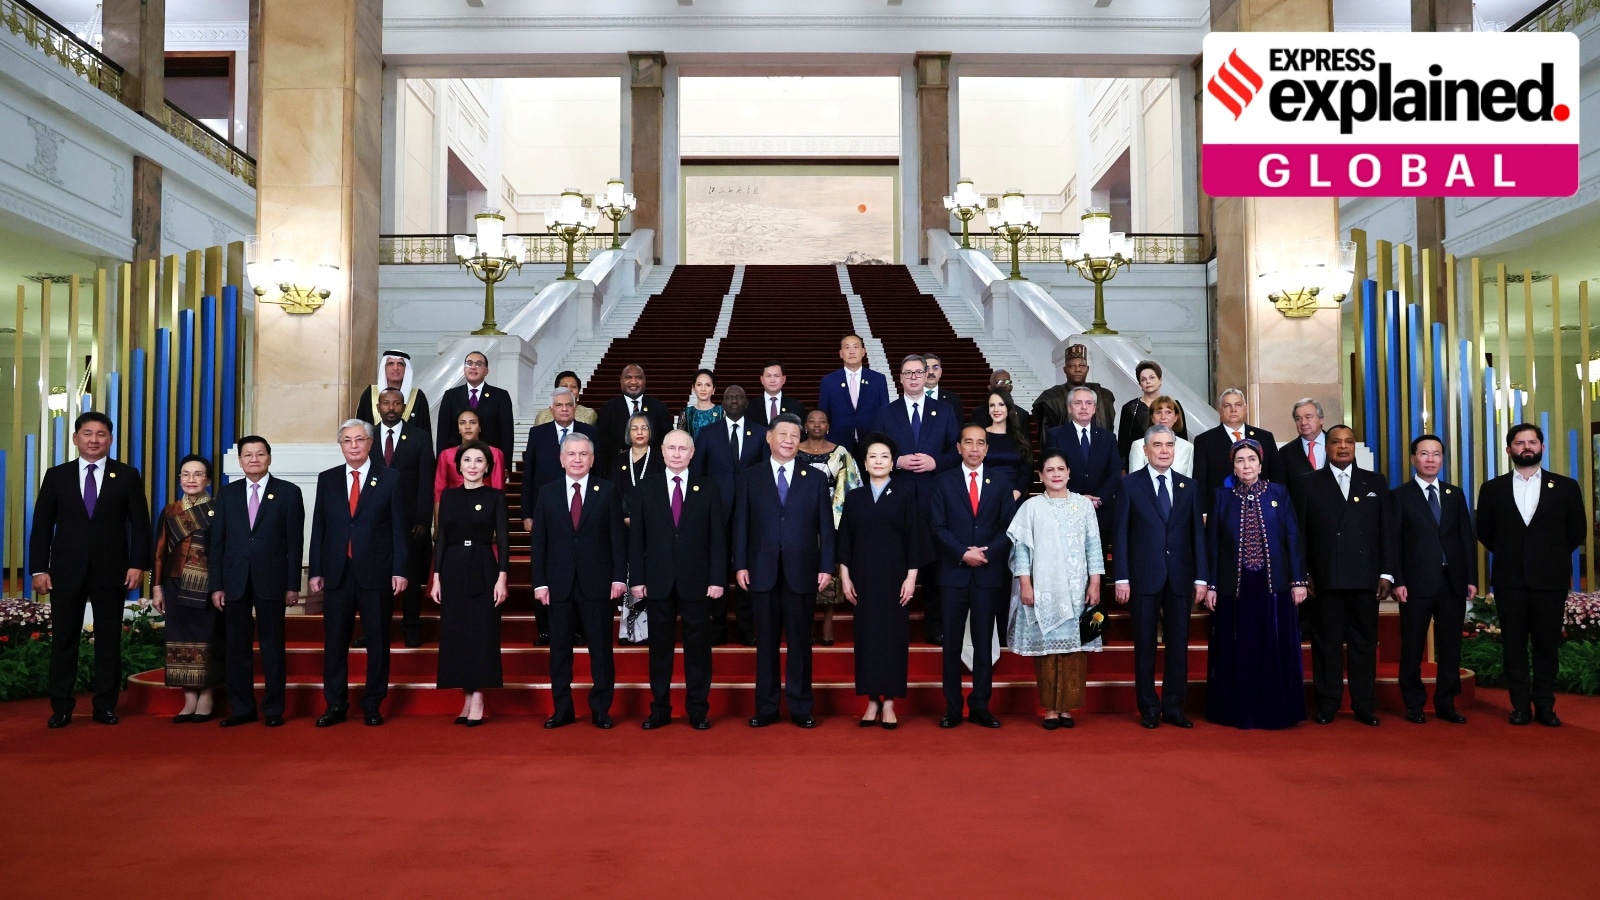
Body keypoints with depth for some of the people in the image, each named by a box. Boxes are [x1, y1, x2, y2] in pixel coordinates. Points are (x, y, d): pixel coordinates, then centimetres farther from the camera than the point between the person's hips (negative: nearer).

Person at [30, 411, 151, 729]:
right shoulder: (56, 475, 7)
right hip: (66, 571, 1)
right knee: (63, 640, 4)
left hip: (111, 571, -1)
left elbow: (140, 524, 1)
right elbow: (42, 525, 5)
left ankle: (106, 706, 13)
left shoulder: (127, 476, 4)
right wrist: (39, 568, -3)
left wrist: (138, 564, -8)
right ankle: (61, 708, 13)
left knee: (109, 640, 5)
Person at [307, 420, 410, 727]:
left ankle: (373, 705, 15)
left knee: (377, 641, 4)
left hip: (376, 573, -2)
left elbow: (400, 528, -1)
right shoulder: (327, 480, 9)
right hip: (337, 572, 2)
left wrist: (400, 570, -8)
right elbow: (319, 528, 9)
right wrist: (316, 571, 4)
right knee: (334, 641, 5)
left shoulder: (391, 479, 1)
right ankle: (335, 705, 16)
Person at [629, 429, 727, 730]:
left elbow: (718, 539, 1)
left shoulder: (708, 490, 4)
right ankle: (660, 708, 17)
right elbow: (636, 537, 3)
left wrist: (718, 579, -5)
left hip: (696, 582, 0)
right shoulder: (646, 488, 5)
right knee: (659, 646, 7)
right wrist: (637, 578, -2)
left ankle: (698, 709, 15)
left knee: (697, 646, 5)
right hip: (658, 581, 1)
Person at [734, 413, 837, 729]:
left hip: (802, 572, 0)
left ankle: (800, 708, 13)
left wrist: (826, 567, -2)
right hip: (763, 572, 0)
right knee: (766, 642, 6)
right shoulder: (749, 477, 7)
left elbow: (826, 527, 4)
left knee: (800, 642, 5)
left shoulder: (815, 479, 7)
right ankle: (766, 708, 14)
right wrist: (740, 565, -3)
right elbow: (741, 525, 4)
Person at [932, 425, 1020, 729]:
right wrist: (963, 554, -13)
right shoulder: (944, 482, 5)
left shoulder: (1000, 483, 8)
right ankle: (952, 708, 8)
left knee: (984, 643, 4)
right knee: (952, 643, 1)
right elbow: (938, 527, -1)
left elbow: (1009, 527, 4)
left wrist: (986, 553, -10)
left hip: (989, 573, 1)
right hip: (954, 572, -1)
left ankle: (980, 707, 11)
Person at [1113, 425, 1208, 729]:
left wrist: (1201, 577, 1)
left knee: (1178, 644, 5)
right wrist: (1121, 578, -8)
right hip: (1144, 577, -2)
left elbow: (1198, 533, 7)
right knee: (1145, 645, 5)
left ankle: (1173, 707, 16)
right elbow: (1120, 533, -2)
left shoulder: (1189, 486, 9)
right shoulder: (1130, 484, 1)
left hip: (1180, 578, 3)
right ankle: (1148, 708, 14)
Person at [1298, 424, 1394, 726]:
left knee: (1364, 643, 5)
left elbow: (1386, 530, 8)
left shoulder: (1376, 482, 12)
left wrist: (1386, 573, 1)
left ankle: (1365, 706, 13)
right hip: (1324, 578, -1)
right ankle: (1327, 706, 10)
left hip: (1365, 577, 1)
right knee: (1326, 643, 3)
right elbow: (1300, 532, 4)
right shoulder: (1308, 484, 8)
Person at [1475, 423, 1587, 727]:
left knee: (1547, 644, 4)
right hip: (1509, 579, 1)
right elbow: (1484, 532, 12)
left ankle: (1545, 706, 12)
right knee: (1514, 644, 4)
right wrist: (1509, 554, 8)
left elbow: (1578, 531, 9)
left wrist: (1552, 556, 8)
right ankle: (1520, 705, 10)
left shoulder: (1566, 487, 4)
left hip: (1550, 578, 0)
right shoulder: (1492, 489, 6)